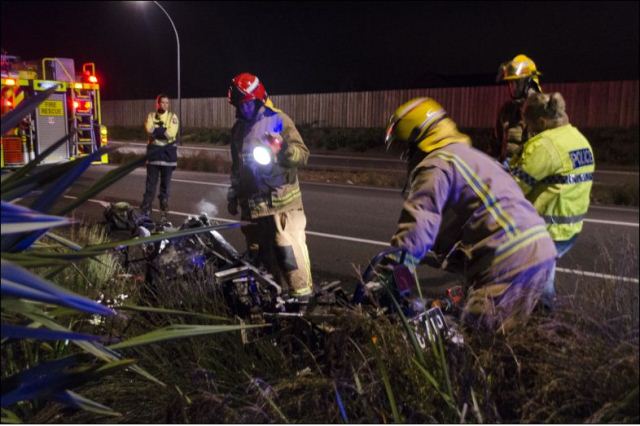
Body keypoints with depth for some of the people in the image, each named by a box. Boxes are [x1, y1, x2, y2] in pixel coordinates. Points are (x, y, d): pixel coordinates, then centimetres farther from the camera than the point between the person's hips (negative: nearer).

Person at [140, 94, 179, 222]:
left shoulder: (173, 117, 2)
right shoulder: (151, 116, 7)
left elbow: (171, 133, -14)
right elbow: (149, 130, -12)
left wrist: (156, 130, -9)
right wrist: (163, 130, -14)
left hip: (168, 153, 0)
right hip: (154, 151, 1)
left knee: (165, 184, 5)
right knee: (150, 183, 1)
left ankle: (164, 212, 13)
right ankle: (146, 211, 6)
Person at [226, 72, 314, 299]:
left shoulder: (278, 120, -4)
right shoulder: (238, 129, 17)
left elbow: (302, 154, -12)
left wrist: (283, 149, -30)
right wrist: (233, 195, 26)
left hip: (281, 200, -7)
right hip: (252, 203, 7)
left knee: (288, 248, -11)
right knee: (258, 252, 12)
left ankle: (302, 294, -3)